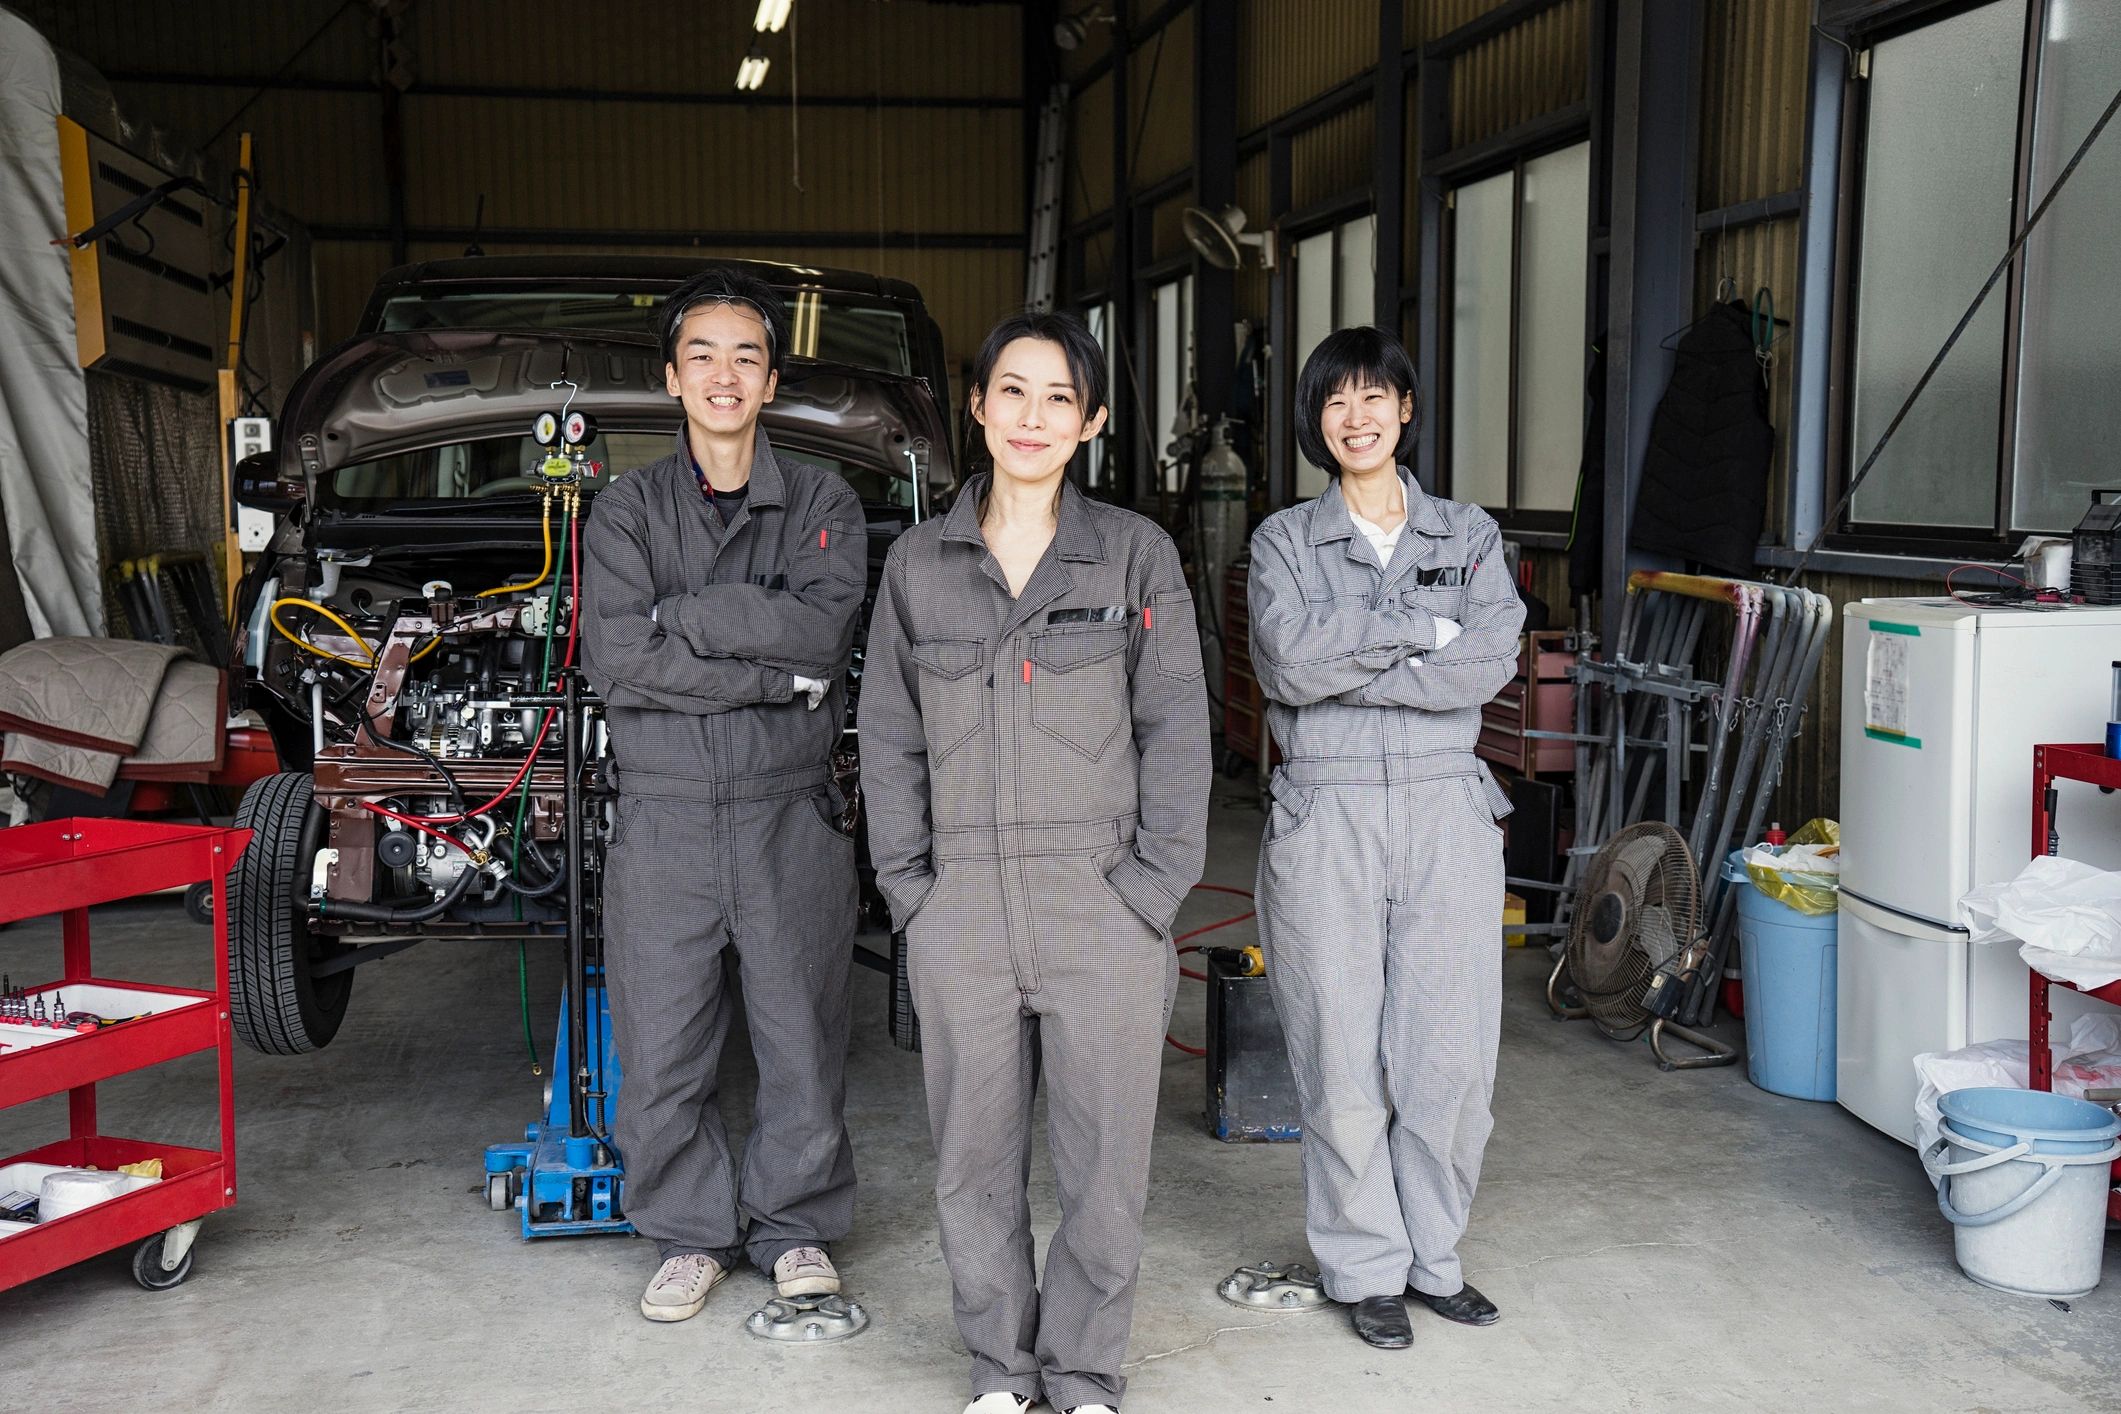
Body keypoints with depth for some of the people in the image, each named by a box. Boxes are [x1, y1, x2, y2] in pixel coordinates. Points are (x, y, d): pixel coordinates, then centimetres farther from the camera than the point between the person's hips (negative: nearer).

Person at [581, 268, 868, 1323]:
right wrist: (776, 674, -14)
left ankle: (798, 1228, 27)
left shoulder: (824, 504, 6)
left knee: (801, 1039, 8)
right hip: (664, 814, 1)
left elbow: (823, 630, -13)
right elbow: (617, 662, -9)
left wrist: (682, 612, -12)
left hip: (790, 812, 0)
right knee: (661, 1050, 7)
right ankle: (690, 1234, 26)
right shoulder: (627, 509, 6)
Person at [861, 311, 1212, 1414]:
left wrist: (1155, 884, -6)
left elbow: (1175, 730, 2)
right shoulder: (918, 562, 9)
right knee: (974, 1157, 8)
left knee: (1105, 1156, 4)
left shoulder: (1136, 554, 3)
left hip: (1104, 907, -1)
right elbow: (889, 738, 11)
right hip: (962, 909, 2)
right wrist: (908, 885, 2)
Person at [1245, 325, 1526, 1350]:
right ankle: (1366, 1268, 18)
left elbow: (1491, 663, -7)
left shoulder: (1469, 535, 10)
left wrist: (1344, 668, -11)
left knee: (1452, 1052, 2)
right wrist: (1422, 627, -9)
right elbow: (1288, 657, -12)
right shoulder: (1284, 540, 6)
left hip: (1448, 813, 1)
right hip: (1326, 818, -1)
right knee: (1343, 1056, 2)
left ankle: (1432, 1254, 21)